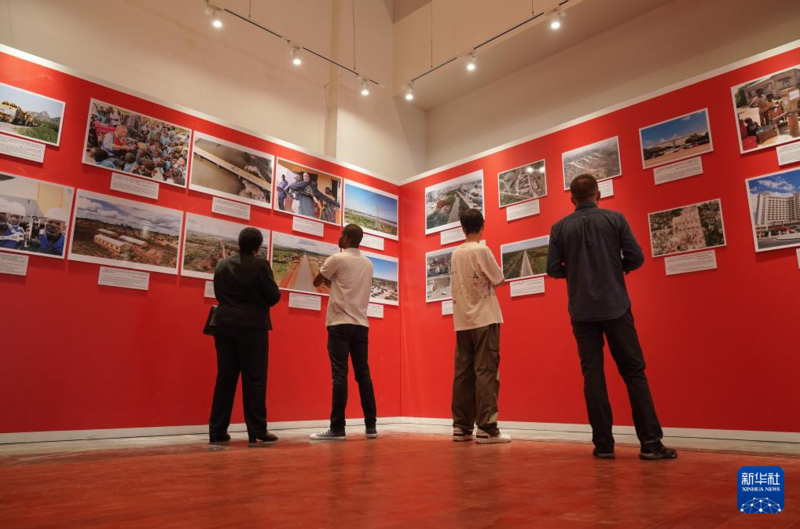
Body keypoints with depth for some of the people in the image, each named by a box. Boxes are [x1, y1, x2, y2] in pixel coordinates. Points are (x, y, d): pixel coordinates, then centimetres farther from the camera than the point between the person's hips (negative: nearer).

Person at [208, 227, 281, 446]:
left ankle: (217, 431, 12)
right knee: (254, 378, 0)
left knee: (225, 378, 9)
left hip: (224, 324, 5)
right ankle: (257, 431, 3)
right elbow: (274, 297, -7)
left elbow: (219, 294, 15)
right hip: (252, 325, -5)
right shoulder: (260, 265, -8)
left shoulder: (222, 264, 9)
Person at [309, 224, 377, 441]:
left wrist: (326, 279, 28)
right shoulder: (368, 264, 14)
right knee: (363, 374, 7)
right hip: (361, 325, 6)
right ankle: (371, 426, 8)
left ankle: (337, 428, -5)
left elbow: (317, 282, 9)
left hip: (341, 324, -5)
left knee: (340, 375, -6)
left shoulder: (337, 259, -4)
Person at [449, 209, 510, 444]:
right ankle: (486, 429, -5)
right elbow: (499, 280, -1)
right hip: (485, 319, -6)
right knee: (485, 372, -5)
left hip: (462, 322, 6)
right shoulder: (482, 250, -7)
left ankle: (461, 427, 9)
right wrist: (494, 278, 18)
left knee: (462, 374, 6)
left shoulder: (455, 254, 10)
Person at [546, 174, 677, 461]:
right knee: (634, 372, 6)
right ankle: (651, 442, 5)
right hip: (615, 307, -1)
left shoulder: (560, 227, 1)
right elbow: (636, 257, -4)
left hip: (582, 311, 1)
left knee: (593, 375, 5)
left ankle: (603, 444, 7)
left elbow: (553, 269, -2)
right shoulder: (615, 218, -1)